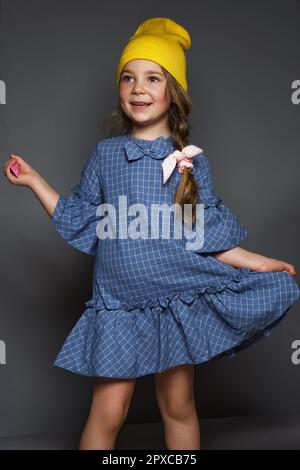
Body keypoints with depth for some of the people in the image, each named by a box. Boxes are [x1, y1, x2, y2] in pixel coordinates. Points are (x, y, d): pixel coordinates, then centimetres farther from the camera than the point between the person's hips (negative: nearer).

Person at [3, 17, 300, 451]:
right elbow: (79, 222, 7)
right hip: (120, 300, 0)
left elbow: (205, 235, 4)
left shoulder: (190, 159, 1)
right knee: (108, 413, 1)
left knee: (178, 407, 11)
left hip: (178, 297, 0)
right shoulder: (105, 154, 3)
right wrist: (35, 181, 4)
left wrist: (256, 263, 0)